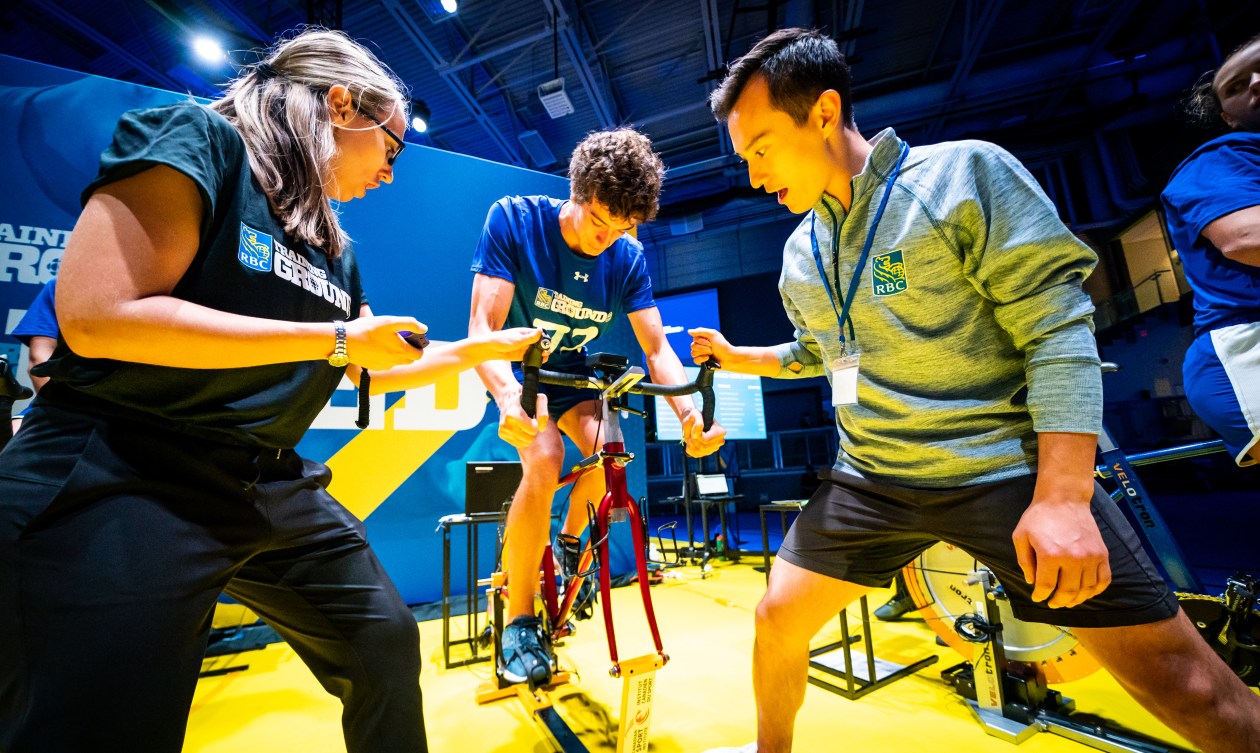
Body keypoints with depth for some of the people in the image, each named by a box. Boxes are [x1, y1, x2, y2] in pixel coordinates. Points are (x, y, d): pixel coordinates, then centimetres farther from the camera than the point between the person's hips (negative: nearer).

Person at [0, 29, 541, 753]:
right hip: (118, 482, -7)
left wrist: (489, 346, 18)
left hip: (272, 489, 8)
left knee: (388, 646, 14)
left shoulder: (335, 249, 11)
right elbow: (98, 315, -21)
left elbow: (379, 370, 18)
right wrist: (337, 338, -19)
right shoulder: (199, 138, -8)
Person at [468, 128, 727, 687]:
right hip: (518, 373, -3)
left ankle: (569, 539, 11)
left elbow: (657, 348, -14)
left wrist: (690, 415, -32)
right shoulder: (513, 219, -21)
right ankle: (519, 622, -10)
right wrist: (508, 396, -48)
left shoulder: (628, 259, -13)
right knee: (544, 462, -29)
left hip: (573, 375, 3)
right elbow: (483, 325, -27)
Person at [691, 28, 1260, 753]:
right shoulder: (800, 254, 9)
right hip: (872, 479, 5)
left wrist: (1062, 498, -19)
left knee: (1179, 677, 1)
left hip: (1013, 471, -4)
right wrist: (735, 355, 12)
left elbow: (1060, 332, -12)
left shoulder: (965, 172, -8)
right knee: (779, 618, 7)